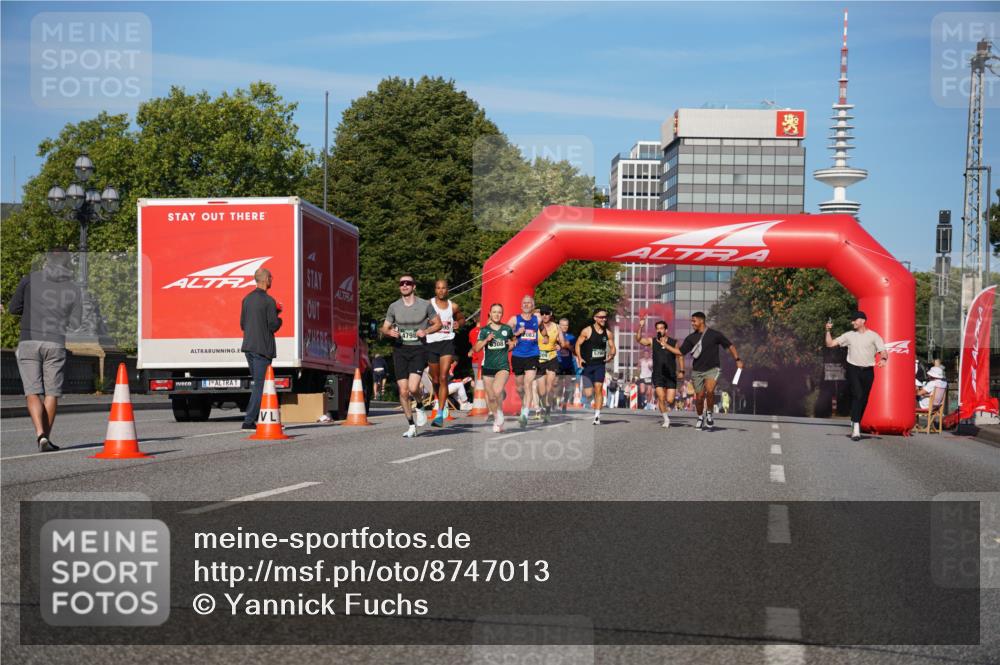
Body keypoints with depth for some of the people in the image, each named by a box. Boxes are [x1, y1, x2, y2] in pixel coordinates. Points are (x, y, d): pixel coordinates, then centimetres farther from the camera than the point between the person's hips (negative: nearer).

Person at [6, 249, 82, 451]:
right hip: (55, 344, 0)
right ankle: (46, 437, 10)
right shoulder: (74, 290, 5)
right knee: (51, 393, 10)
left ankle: (40, 434, -19)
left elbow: (13, 308, 7)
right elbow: (74, 324, 2)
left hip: (29, 342, 0)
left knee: (33, 392, -1)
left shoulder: (30, 279, 4)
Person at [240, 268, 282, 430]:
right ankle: (249, 420, -8)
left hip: (248, 346, 7)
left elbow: (242, 324, 15)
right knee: (260, 385, -4)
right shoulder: (268, 301, -12)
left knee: (258, 383, 14)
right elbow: (273, 325, -14)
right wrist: (279, 319, 8)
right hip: (263, 348, -7)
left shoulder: (247, 299, 10)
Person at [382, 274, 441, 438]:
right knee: (403, 391, -2)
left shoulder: (425, 305, 0)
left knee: (413, 388, -20)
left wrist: (426, 331, -9)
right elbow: (384, 328, 12)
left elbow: (438, 324, 9)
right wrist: (390, 332, -11)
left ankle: (419, 407, 15)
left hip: (418, 349, -2)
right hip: (400, 350, 2)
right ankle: (411, 426, 12)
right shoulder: (394, 307, 5)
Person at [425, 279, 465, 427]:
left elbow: (462, 318, 24)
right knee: (435, 380, 12)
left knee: (443, 378, -14)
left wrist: (458, 323, 2)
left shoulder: (453, 307, 6)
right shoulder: (428, 305, -1)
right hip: (432, 343, 1)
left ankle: (440, 415, -17)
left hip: (447, 342, -1)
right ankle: (443, 403, 40)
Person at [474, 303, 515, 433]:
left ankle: (500, 412, -1)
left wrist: (512, 345, 3)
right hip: (488, 367, 2)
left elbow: (513, 340, 25)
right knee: (491, 397, 8)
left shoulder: (507, 329, 4)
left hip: (503, 366, -2)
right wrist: (486, 340, -19)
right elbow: (476, 349, -5)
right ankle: (497, 420, 27)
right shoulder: (484, 330, 1)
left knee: (497, 391, -26)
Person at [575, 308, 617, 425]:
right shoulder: (587, 331, -6)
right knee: (588, 394, -6)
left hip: (600, 364, 3)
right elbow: (578, 344, -3)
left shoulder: (607, 333, 5)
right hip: (587, 365, -3)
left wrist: (611, 355, -8)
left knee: (598, 389, -9)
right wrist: (579, 357, -17)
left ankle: (597, 416, -7)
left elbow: (612, 347, 14)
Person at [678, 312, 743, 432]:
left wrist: (737, 360, -7)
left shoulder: (714, 334, -3)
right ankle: (700, 417, 29)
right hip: (697, 371, 3)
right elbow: (681, 352, 11)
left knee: (710, 391, -28)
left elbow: (729, 346, 2)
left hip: (712, 369, -3)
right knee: (699, 397, 3)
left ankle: (709, 415, -9)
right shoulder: (691, 338, 7)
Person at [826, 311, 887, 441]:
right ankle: (856, 428, -21)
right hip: (853, 369, -1)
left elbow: (883, 351, -8)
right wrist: (828, 331, -3)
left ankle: (856, 423, 29)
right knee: (857, 395, -16)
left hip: (868, 371, 1)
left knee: (864, 399, 9)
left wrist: (883, 359, -30)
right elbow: (830, 344, 10)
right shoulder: (849, 335, 9)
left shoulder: (873, 336, 2)